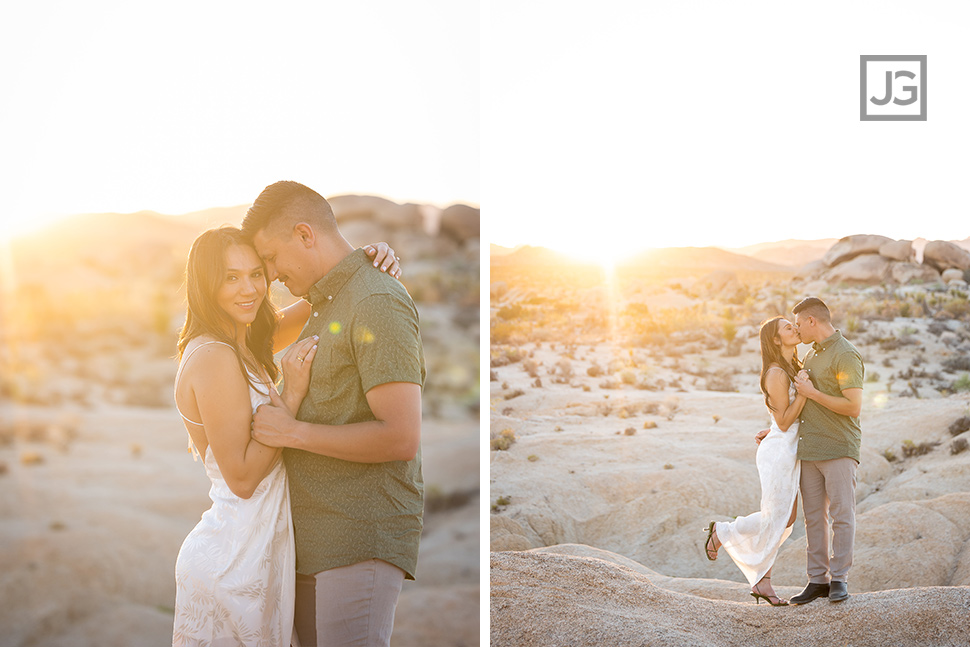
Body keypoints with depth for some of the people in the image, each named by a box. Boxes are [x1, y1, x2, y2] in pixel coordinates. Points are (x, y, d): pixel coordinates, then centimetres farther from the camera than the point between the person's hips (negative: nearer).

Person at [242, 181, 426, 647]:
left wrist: (293, 432, -13)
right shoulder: (320, 307, 18)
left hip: (362, 540, -9)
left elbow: (401, 437, -22)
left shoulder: (376, 303, -13)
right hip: (314, 538, 9)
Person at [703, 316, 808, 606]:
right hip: (778, 452, -9)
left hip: (789, 452, 9)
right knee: (774, 518, -6)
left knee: (785, 519, 6)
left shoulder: (792, 369, 14)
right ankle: (722, 532, 15)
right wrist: (805, 390, -20)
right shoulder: (777, 374, -15)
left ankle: (762, 582, 9)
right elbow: (783, 421, -16)